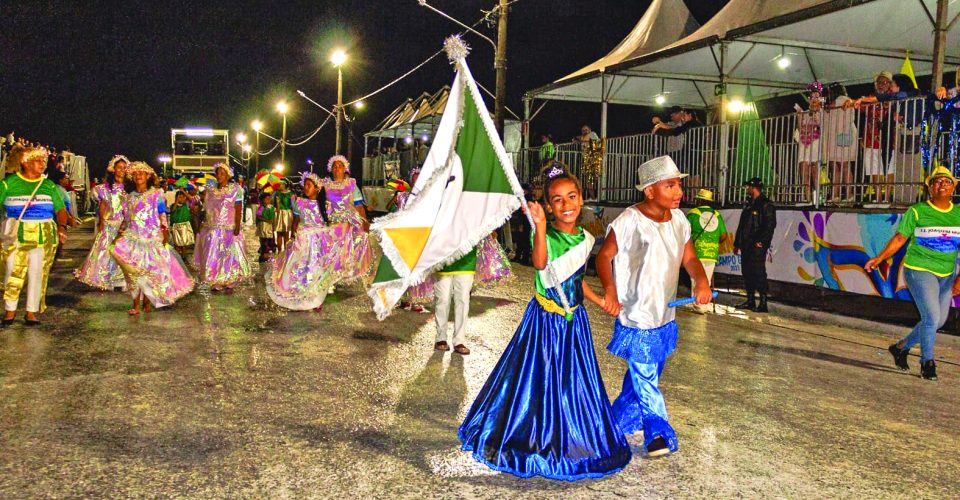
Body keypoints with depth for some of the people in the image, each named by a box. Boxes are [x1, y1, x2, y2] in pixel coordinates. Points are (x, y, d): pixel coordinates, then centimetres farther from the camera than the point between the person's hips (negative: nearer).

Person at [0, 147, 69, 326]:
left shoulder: (49, 185, 9)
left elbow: (61, 209, 7)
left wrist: (62, 227, -11)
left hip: (42, 236, 1)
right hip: (15, 235, -1)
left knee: (37, 273, 1)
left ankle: (32, 312, 10)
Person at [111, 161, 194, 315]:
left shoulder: (156, 194, 2)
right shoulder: (129, 197, 12)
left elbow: (162, 216, 0)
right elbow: (126, 219, 15)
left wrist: (164, 234, -9)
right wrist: (120, 233, 4)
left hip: (152, 238, -2)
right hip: (133, 237, 3)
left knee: (150, 269, 0)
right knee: (134, 271, -2)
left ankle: (147, 302, 13)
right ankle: (136, 305, 1)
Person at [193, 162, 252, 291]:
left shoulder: (235, 189, -4)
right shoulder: (211, 190, 9)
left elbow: (238, 210, -10)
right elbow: (206, 208, 7)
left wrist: (237, 226, -18)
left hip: (229, 229, -4)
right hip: (212, 228, 4)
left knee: (229, 254, 0)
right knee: (213, 255, 4)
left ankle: (229, 281, 9)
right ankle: (216, 282, 10)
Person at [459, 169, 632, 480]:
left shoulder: (584, 238, 4)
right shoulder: (546, 235, -16)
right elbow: (540, 262, -39)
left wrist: (601, 302, 19)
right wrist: (540, 226, -51)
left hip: (574, 319, 6)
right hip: (546, 320, -6)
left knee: (575, 381, 15)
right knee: (540, 379, 3)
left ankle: (572, 440, 33)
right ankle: (535, 439, 21)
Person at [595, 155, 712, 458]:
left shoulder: (678, 219, 3)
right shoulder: (630, 221, -17)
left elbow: (689, 257, 8)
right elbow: (604, 256, -12)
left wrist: (701, 280, -12)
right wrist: (610, 291, -25)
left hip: (665, 316, 7)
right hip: (636, 316, -7)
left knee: (644, 373, 20)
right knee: (645, 376, -1)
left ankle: (622, 417, 39)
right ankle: (658, 432, 12)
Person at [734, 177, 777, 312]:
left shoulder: (766, 205, -7)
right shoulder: (750, 204, 20)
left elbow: (770, 225, -14)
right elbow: (741, 225, 22)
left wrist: (761, 241, -20)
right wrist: (737, 243, 19)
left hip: (757, 246, -9)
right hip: (746, 245, 9)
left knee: (758, 273, -10)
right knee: (746, 272, 10)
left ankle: (763, 303, -7)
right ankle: (750, 301, 18)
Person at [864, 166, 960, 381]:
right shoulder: (917, 212, -6)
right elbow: (899, 238, -4)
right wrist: (878, 259, -14)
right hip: (919, 270, -5)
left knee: (939, 321, 13)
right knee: (932, 317, -11)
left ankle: (901, 347, 32)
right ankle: (927, 362, 10)